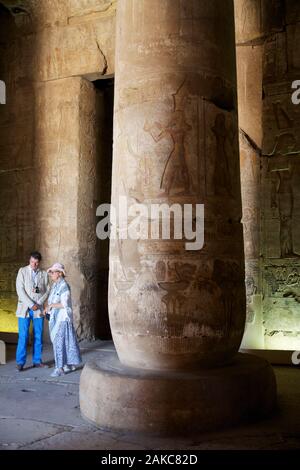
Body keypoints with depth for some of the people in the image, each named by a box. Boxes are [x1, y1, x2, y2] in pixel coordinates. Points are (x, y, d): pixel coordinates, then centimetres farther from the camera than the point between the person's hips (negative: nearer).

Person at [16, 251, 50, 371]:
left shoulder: (44, 274, 7)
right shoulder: (22, 271, 1)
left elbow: (47, 290, 5)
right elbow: (20, 290, -7)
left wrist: (38, 303, -9)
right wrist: (31, 304, -13)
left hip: (38, 309, 2)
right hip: (25, 308, -2)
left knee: (38, 336, 5)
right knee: (23, 336, -5)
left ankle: (37, 361, 15)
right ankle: (20, 362, 2)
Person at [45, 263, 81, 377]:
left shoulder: (64, 286, -15)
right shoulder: (54, 285, 11)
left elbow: (64, 304, -19)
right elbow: (51, 300, 18)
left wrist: (51, 305, -12)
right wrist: (47, 308, 1)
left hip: (63, 318, -8)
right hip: (55, 318, 8)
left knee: (59, 342, -7)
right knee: (64, 341, 13)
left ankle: (60, 368, -2)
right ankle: (70, 364, 23)